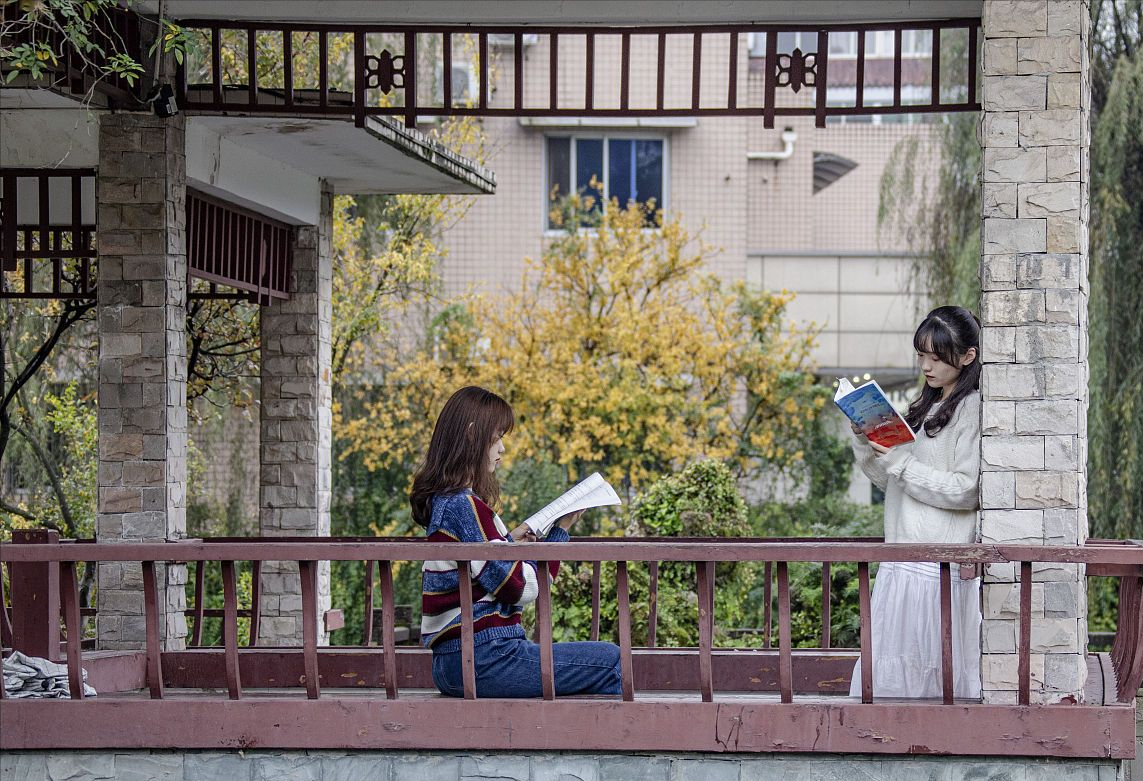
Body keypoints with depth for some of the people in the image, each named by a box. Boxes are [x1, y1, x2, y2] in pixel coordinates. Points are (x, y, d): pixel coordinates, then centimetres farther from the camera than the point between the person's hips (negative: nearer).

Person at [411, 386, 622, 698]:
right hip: (482, 658, -10)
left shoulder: (441, 501, 14)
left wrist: (508, 541, 11)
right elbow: (521, 588, -15)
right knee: (610, 661, -5)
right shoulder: (465, 506, -17)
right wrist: (560, 531, -6)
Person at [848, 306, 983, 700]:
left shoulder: (972, 408, -8)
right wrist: (865, 441, 2)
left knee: (936, 674, -3)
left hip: (940, 567, -8)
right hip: (902, 561, 8)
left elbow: (967, 490, -15)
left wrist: (901, 463, -15)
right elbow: (888, 480, 19)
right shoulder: (927, 407, 18)